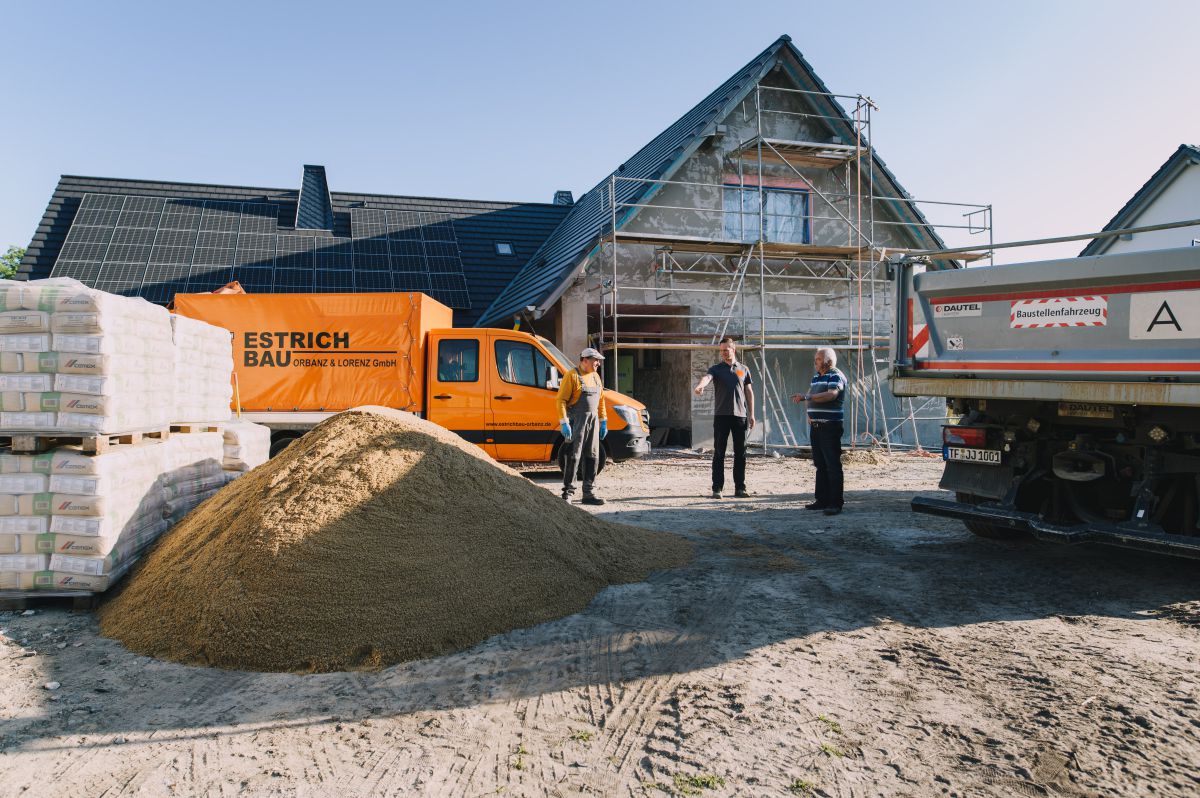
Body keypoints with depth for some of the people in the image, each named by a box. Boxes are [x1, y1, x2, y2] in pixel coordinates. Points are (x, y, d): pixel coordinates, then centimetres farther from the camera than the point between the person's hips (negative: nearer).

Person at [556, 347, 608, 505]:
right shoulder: (572, 375, -9)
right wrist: (564, 423, -20)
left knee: (592, 457, 8)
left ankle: (589, 493, 15)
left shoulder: (595, 376, 14)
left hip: (593, 421, 7)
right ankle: (568, 492, 4)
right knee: (573, 457, -5)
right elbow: (561, 400, -14)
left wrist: (603, 421, 15)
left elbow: (601, 400, 20)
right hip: (576, 421, -7)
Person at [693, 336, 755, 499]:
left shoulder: (743, 369, 12)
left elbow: (749, 392, 14)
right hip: (721, 415, -2)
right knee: (719, 453, -1)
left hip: (740, 415, 2)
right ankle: (717, 488, 3)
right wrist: (699, 386, -43)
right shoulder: (716, 369, 4)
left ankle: (740, 488, 14)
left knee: (740, 453, 6)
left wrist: (751, 414, 7)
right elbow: (706, 378, -19)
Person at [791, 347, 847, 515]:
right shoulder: (816, 377, 19)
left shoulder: (836, 376, -8)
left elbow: (831, 394, -24)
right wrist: (810, 414, 10)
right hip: (815, 426, 9)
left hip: (830, 427, -9)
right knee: (820, 465, 12)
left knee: (833, 465, -8)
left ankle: (836, 503, -6)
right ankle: (822, 500, 19)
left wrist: (806, 397, -28)